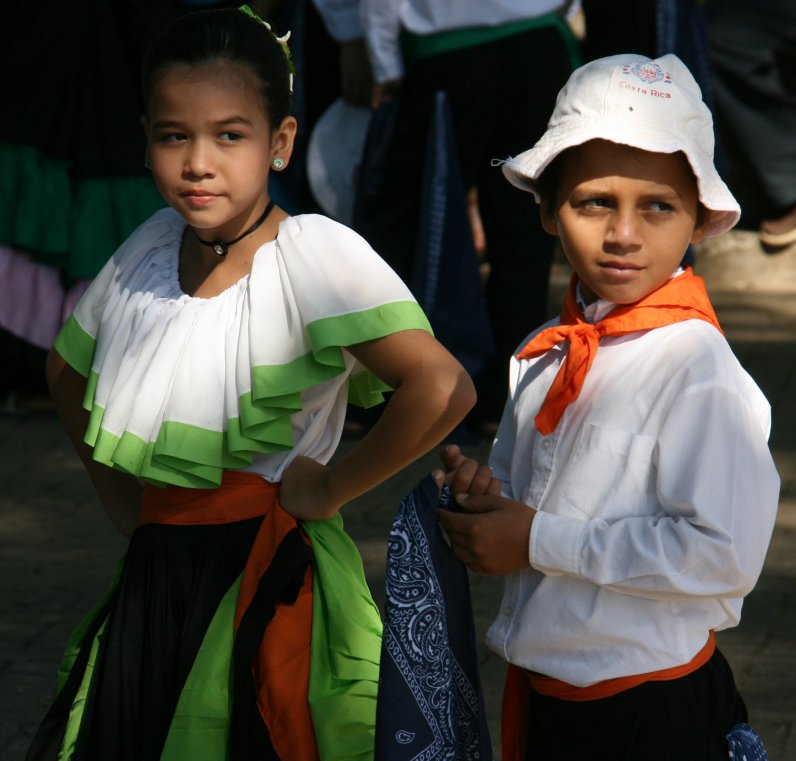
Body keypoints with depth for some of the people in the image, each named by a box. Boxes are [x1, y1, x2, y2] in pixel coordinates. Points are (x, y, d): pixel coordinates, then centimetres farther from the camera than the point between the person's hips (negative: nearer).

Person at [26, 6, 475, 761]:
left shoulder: (314, 253, -17)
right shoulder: (150, 247, 2)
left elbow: (442, 388, -30)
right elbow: (67, 369, 22)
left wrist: (330, 488, -19)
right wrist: (118, 495, 12)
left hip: (267, 587, -6)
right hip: (153, 578, 6)